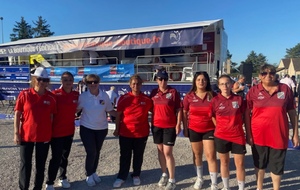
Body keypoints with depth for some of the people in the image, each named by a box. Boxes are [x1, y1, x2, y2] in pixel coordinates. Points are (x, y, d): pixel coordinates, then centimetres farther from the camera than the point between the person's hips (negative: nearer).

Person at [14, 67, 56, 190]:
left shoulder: (51, 97, -3)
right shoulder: (24, 94, -7)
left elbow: (52, 116, 5)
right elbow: (17, 115, -3)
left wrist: (51, 133, 5)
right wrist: (16, 133, -5)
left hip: (44, 136, 2)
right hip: (26, 135, -1)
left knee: (41, 165, 14)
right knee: (25, 164, 11)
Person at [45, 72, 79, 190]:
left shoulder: (76, 95, 0)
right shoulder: (55, 94, -12)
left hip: (69, 131, 4)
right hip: (57, 131, -4)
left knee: (65, 157, 18)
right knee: (56, 158, 3)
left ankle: (63, 178, 36)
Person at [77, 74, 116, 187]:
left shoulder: (105, 96, -7)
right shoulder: (83, 96, -11)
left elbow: (110, 110, 1)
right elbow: (76, 109, -1)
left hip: (102, 128, 2)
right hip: (87, 128, -2)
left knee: (97, 152, 14)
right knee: (91, 152, -5)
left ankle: (94, 172, 37)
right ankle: (89, 175, 20)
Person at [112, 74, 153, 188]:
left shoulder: (147, 99, -4)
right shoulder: (123, 98, -5)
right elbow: (118, 115, 1)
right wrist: (117, 129, 3)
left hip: (141, 133, 1)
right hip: (125, 133, 0)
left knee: (138, 156, 15)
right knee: (124, 156, 12)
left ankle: (136, 175, 34)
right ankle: (121, 177, 27)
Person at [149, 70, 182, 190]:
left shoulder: (173, 92, -6)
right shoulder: (153, 93, 4)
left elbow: (179, 109, -6)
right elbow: (151, 108, 12)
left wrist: (178, 124, -11)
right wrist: (151, 123, 8)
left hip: (170, 126, -4)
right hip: (156, 125, 4)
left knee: (168, 153, -4)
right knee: (160, 151, 14)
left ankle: (172, 180, 10)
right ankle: (164, 175, 32)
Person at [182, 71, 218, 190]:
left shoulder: (213, 95, -5)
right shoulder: (189, 96, -3)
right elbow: (184, 113, 3)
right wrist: (185, 128, 2)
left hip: (210, 130, -1)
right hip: (194, 130, 2)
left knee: (211, 156, -2)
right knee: (197, 155, 14)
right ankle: (199, 179, 33)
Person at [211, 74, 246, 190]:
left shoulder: (239, 99, -4)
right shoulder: (215, 100, -6)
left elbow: (244, 116, 7)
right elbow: (212, 116, 6)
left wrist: (237, 125, 2)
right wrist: (220, 127, 3)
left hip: (238, 136, 0)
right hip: (221, 136, 0)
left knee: (240, 164, 5)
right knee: (224, 162, 15)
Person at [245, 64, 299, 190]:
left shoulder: (285, 89, -2)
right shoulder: (253, 91, -4)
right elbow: (247, 113, -2)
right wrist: (248, 134, -5)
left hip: (279, 135, 0)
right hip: (259, 135, 0)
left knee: (277, 166, 15)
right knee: (260, 164, 18)